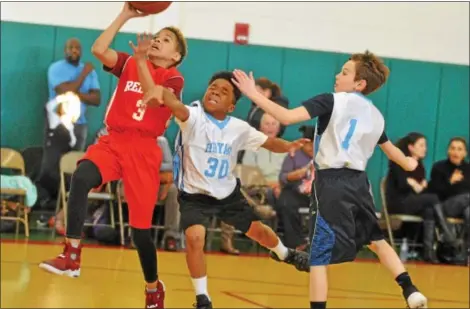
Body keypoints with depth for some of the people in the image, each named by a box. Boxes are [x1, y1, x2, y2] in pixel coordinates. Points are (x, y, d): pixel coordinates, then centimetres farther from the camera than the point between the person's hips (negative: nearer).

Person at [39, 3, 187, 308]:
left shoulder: (174, 79, 2)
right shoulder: (129, 64, 12)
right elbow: (99, 49, -4)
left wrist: (141, 60, -27)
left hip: (144, 150, -2)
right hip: (113, 140, 2)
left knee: (141, 227, 0)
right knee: (81, 177, -32)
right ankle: (71, 257, -31)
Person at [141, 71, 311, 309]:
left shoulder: (239, 128, -9)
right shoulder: (194, 117, -23)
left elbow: (269, 143, 3)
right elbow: (177, 107, -45)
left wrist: (289, 146, -20)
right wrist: (161, 91, -69)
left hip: (228, 193, 4)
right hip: (195, 194, -4)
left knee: (257, 230, 19)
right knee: (195, 238, -26)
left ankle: (286, 255, 54)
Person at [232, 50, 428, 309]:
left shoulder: (332, 101, -7)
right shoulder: (376, 116, 13)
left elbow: (288, 117, -17)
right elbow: (390, 150, 31)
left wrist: (253, 94, -9)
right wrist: (408, 164, 54)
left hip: (332, 183, -7)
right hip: (358, 182, 7)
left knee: (319, 256, -4)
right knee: (376, 240, 27)